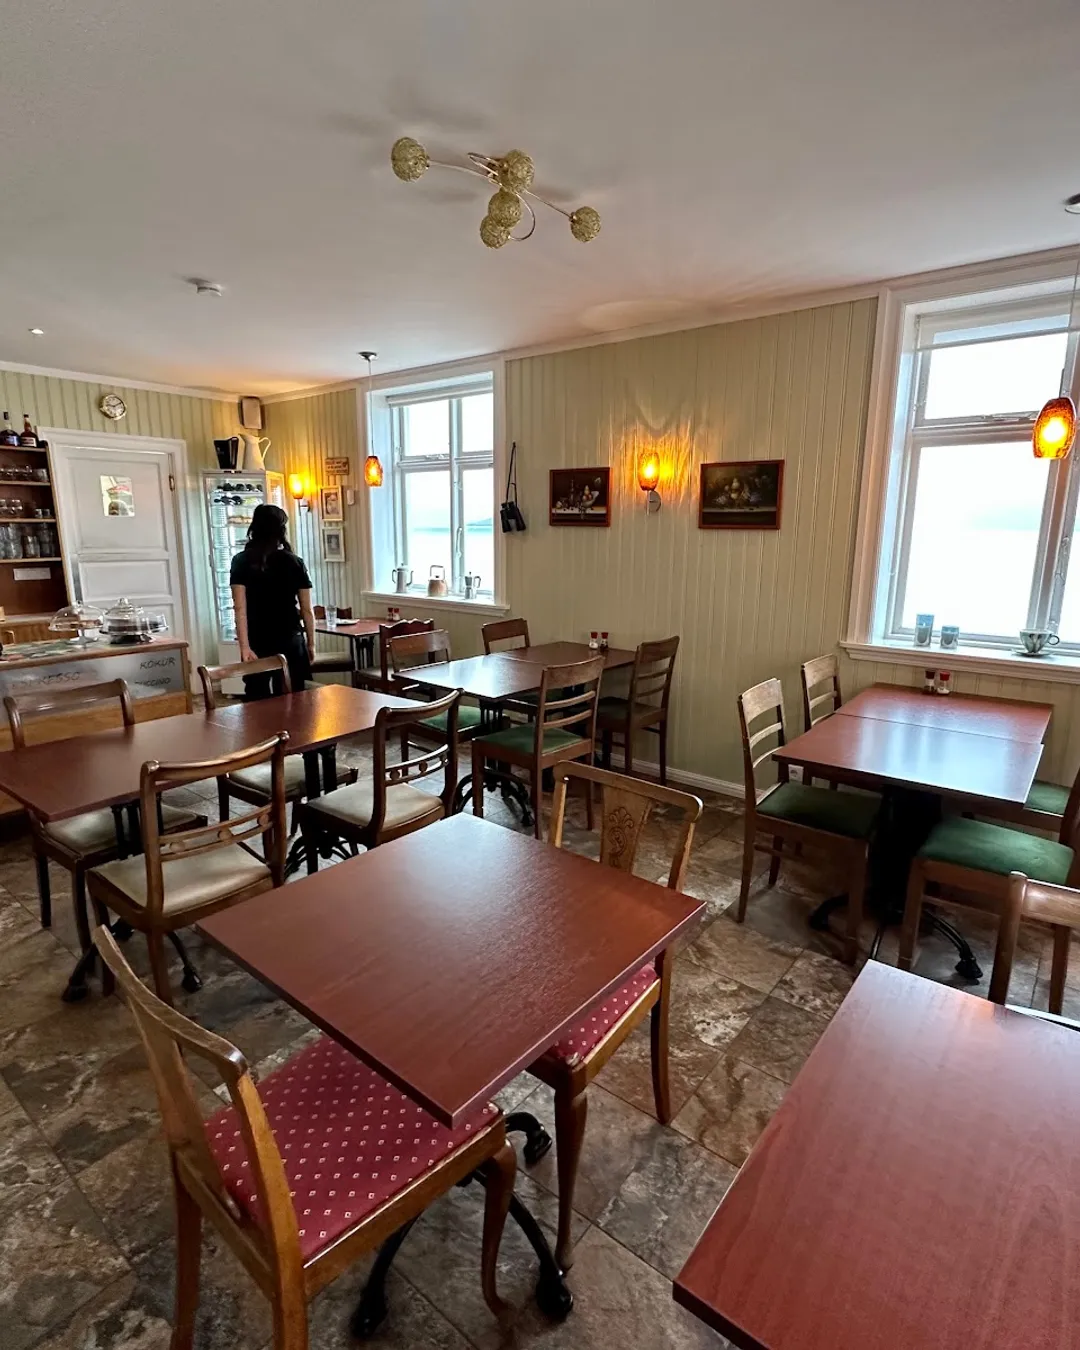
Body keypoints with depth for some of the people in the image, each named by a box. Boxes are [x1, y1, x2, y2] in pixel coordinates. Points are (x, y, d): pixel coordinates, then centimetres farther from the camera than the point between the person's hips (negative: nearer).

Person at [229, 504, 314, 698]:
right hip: (291, 641, 0)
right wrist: (311, 643, 11)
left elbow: (240, 608, -9)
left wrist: (244, 647, -11)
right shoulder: (295, 562, 0)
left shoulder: (241, 562, -1)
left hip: (257, 645, 0)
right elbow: (307, 610, 1)